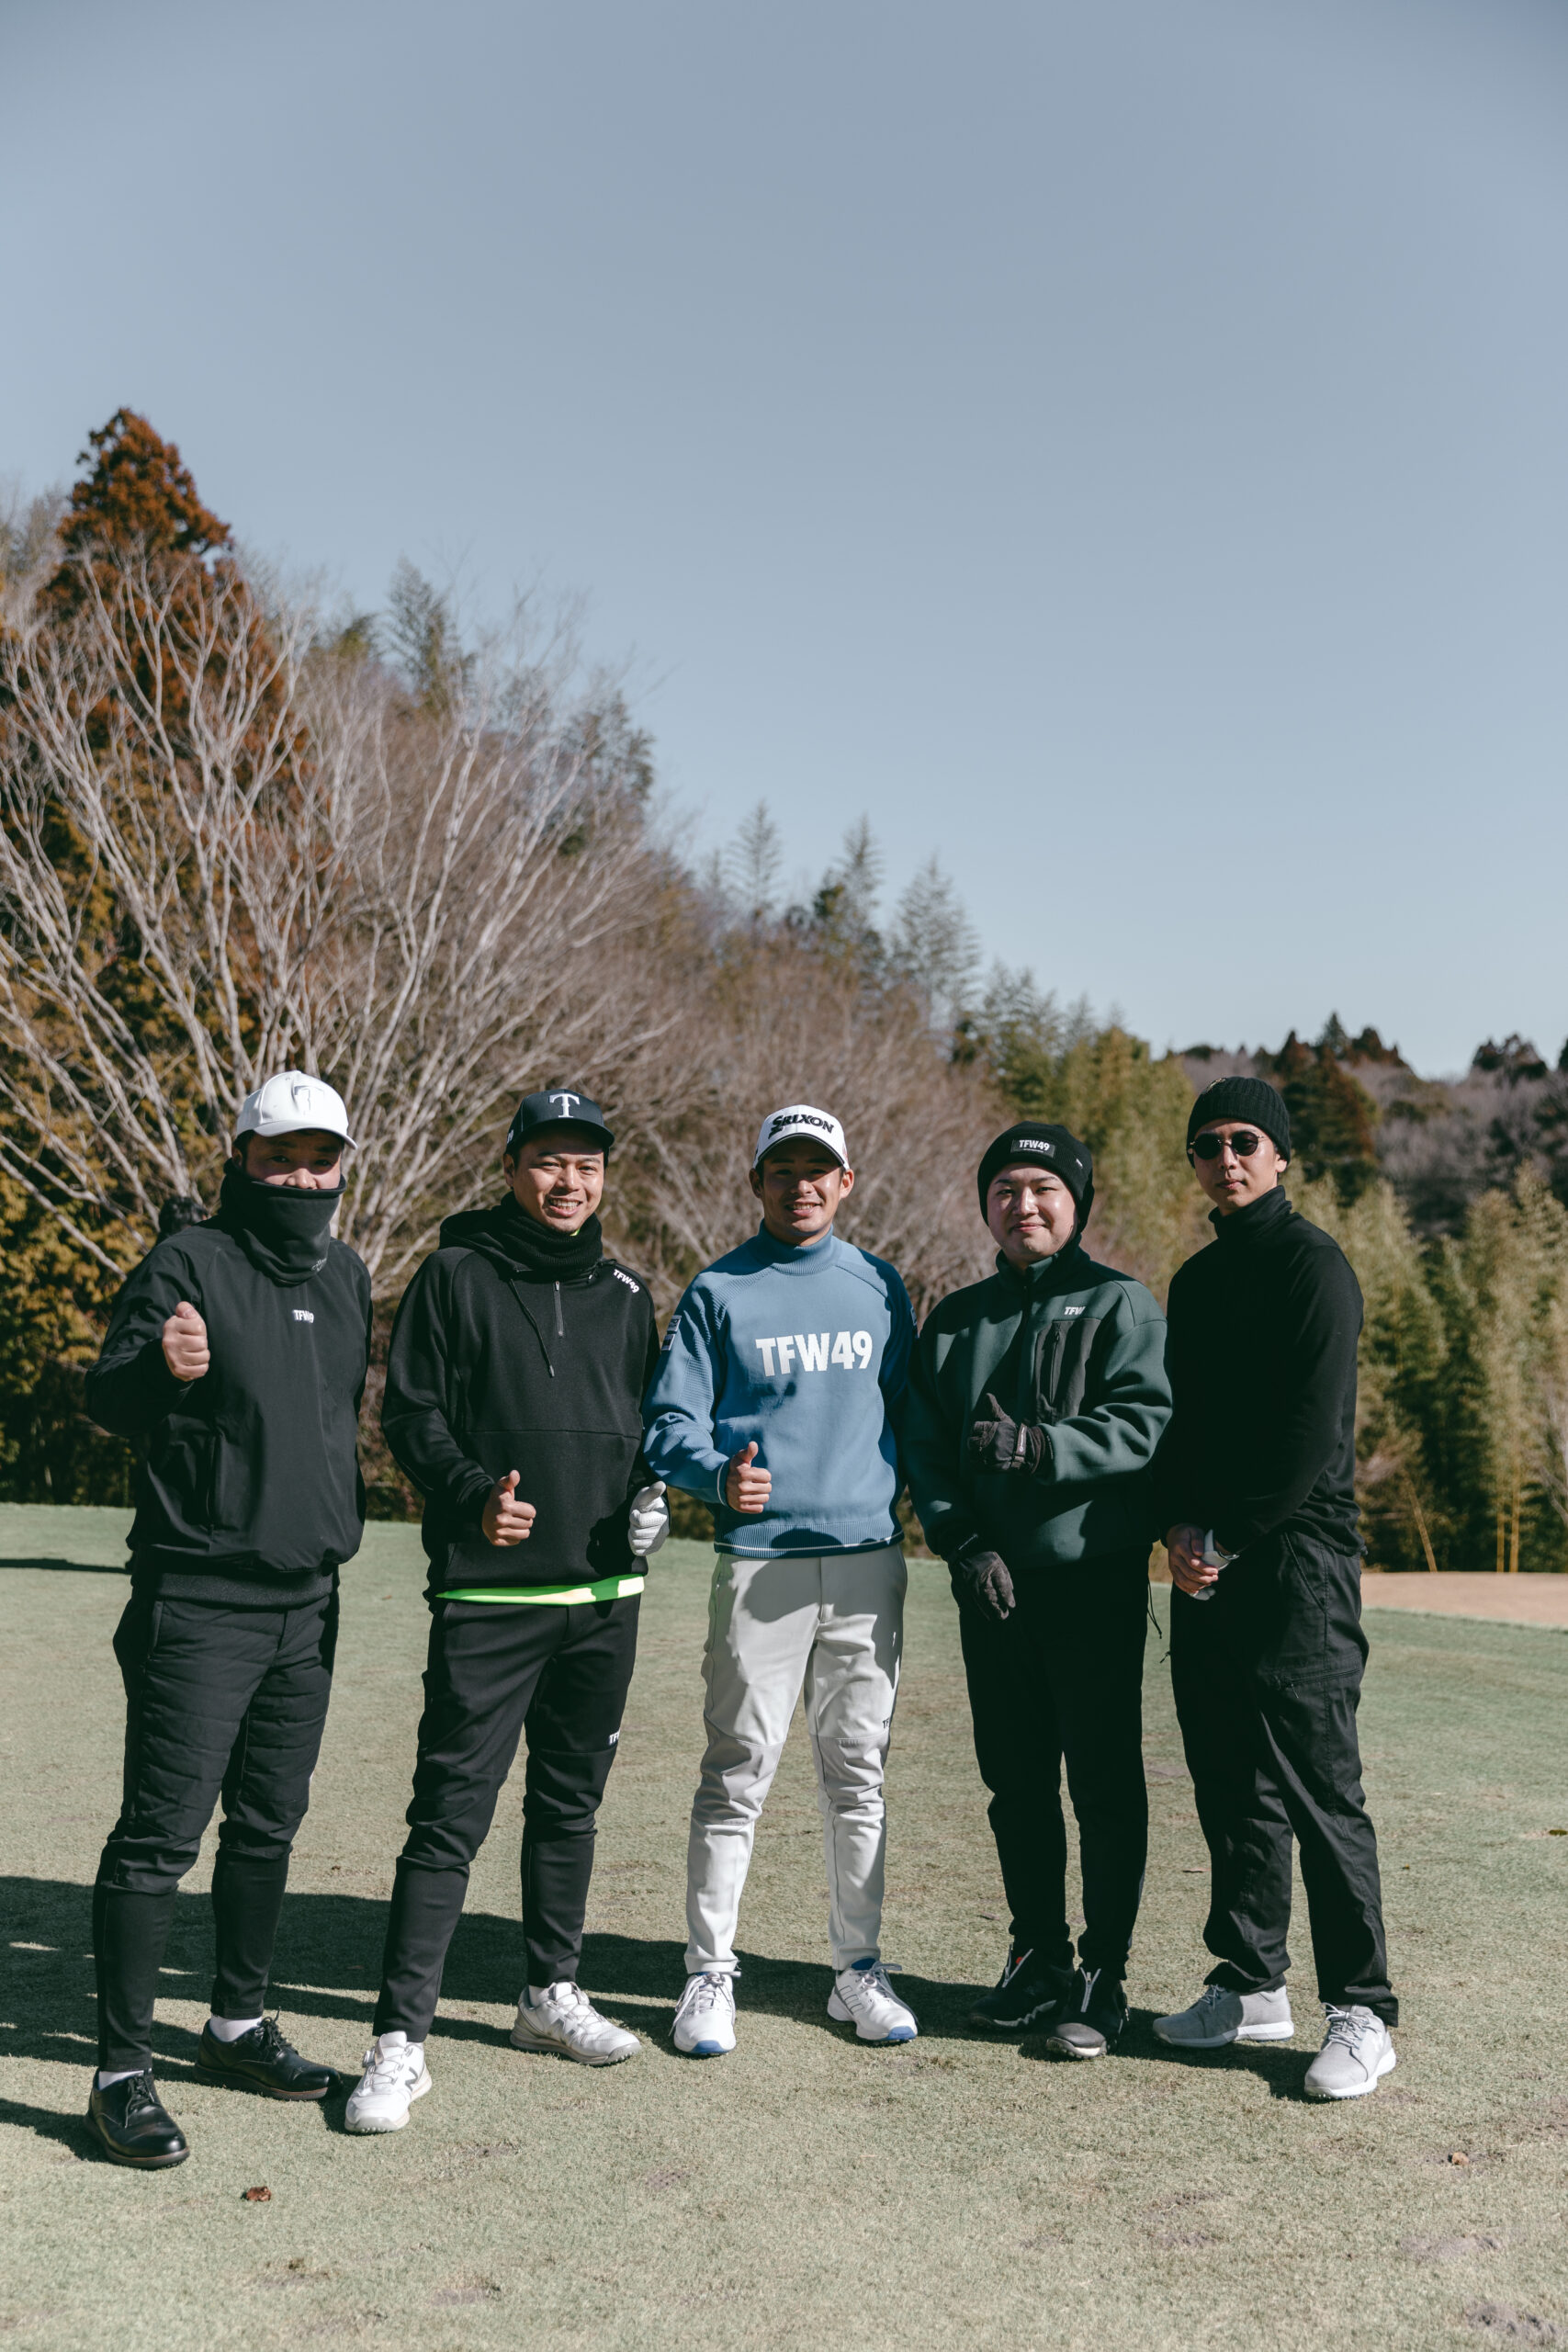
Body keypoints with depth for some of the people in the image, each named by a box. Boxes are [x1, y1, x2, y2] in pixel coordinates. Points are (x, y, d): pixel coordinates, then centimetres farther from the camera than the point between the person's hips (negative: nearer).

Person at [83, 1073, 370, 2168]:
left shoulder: (347, 1278, 9)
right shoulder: (190, 1263, -10)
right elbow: (109, 1399, -22)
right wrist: (159, 1367, -43)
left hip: (308, 1602, 6)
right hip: (199, 1603, -6)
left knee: (270, 1824, 15)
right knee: (162, 1832, -4)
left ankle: (240, 2023, 30)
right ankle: (123, 2072, 6)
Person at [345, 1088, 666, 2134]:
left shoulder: (627, 1293, 12)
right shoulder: (458, 1276, -1)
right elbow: (410, 1412, -3)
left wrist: (651, 1493, 1)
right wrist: (473, 1492, -18)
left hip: (605, 1594, 5)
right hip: (489, 1593, -5)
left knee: (571, 1802, 16)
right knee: (452, 1814, -6)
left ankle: (552, 1991, 32)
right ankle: (401, 2038, 2)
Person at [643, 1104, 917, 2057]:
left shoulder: (880, 1287, 13)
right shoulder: (719, 1292, 3)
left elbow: (911, 1414, 18)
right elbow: (672, 1425, -1)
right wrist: (719, 1475, -20)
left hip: (868, 1558, 3)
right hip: (760, 1560, -3)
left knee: (859, 1772, 10)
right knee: (738, 1774, -1)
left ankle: (859, 1967, 22)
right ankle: (710, 1973, 12)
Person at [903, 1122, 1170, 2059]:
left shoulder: (1122, 1306, -1)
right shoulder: (955, 1320, 14)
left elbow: (1145, 1425, -13)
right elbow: (926, 1447, 9)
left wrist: (1040, 1446, -26)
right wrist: (964, 1542, -6)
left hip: (1096, 1580, -4)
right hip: (992, 1584, 5)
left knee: (1105, 1783, 1)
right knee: (1017, 1780, 13)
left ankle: (1104, 1974, 13)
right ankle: (1038, 1956, 27)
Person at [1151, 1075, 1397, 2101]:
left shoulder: (1313, 1263, -6)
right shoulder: (1198, 1279, 17)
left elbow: (1311, 1430, -13)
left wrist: (1230, 1536, -13)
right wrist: (1178, 1527, 0)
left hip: (1298, 1555, -7)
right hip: (1208, 1563, 7)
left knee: (1317, 1786, -5)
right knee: (1232, 1786, 11)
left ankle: (1362, 2012, 5)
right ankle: (1252, 1987, 22)